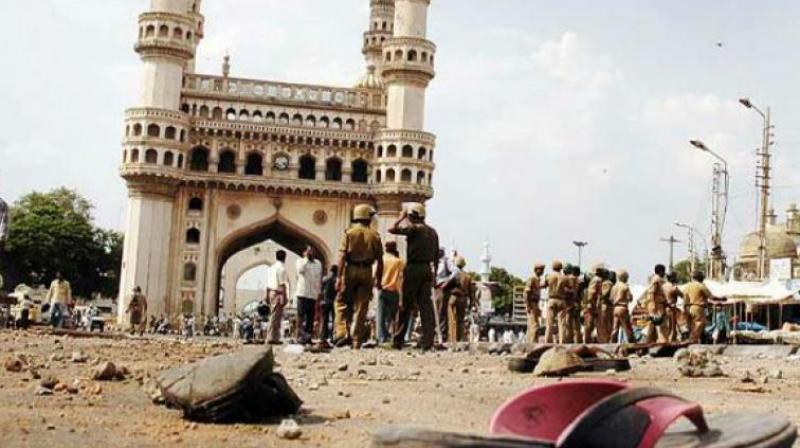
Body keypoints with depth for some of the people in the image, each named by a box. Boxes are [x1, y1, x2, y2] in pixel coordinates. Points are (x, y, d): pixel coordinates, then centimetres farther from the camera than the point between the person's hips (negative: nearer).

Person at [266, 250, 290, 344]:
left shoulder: (271, 267, 16)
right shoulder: (281, 268, -10)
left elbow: (268, 284, 17)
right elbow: (283, 284, -15)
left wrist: (267, 296, 22)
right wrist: (285, 297, -16)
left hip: (271, 292, 9)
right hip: (278, 293, -9)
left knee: (274, 316, 13)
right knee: (275, 316, -8)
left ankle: (275, 337, 15)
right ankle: (272, 338, -10)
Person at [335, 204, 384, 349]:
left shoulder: (349, 233, 1)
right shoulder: (375, 235, 5)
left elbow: (342, 256, -7)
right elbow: (379, 260, 4)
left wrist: (339, 277, -8)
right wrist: (378, 279, 11)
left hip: (350, 270, -1)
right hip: (367, 272, 1)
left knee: (342, 302, 11)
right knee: (361, 307, 6)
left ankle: (342, 333, -5)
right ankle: (357, 341, 7)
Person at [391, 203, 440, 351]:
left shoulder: (414, 228, -8)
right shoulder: (433, 231, 14)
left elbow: (392, 229, -11)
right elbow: (436, 255, 16)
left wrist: (401, 218, 5)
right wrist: (434, 274, 20)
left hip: (413, 268, -6)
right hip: (427, 269, 6)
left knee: (405, 305, 0)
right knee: (426, 304, 3)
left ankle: (398, 340, 4)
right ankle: (427, 341, -2)